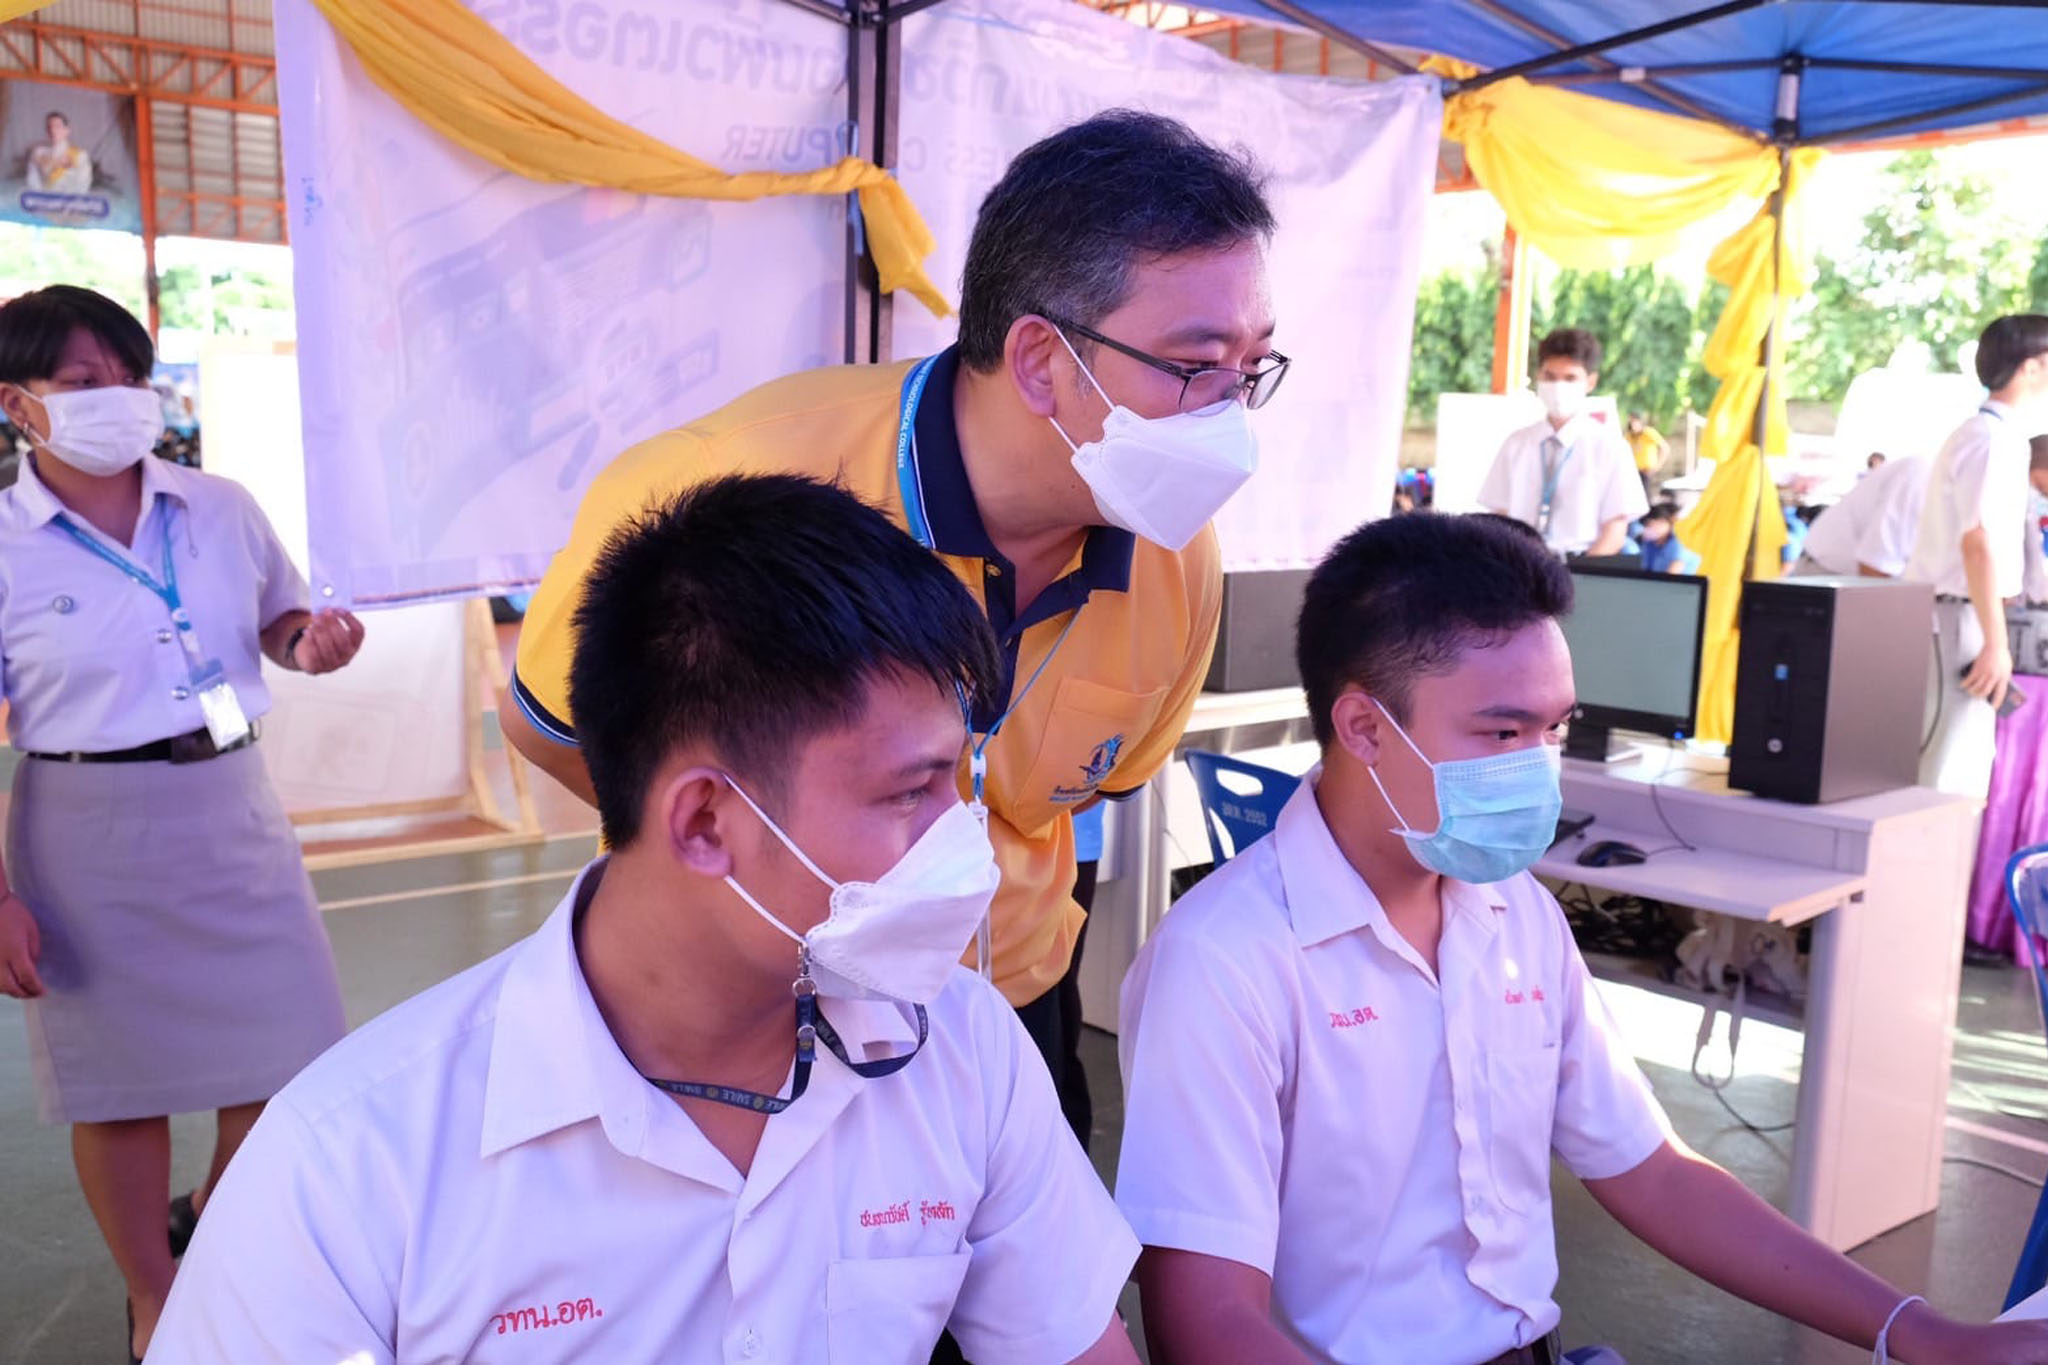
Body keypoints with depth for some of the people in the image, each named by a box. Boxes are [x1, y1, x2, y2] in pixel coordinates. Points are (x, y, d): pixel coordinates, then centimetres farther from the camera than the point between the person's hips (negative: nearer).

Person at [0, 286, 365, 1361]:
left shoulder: (220, 509, 1)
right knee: (123, 1084, 10)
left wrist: (307, 643, -9)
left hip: (230, 805, 4)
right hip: (91, 830, -3)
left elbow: (277, 617, 16)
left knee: (286, 1059, 11)